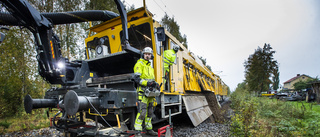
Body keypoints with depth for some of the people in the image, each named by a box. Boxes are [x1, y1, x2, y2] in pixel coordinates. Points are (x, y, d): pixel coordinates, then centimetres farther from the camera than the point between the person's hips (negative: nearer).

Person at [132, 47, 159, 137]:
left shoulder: (150, 66, 23)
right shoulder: (139, 64, -3)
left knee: (149, 112, 13)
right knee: (142, 111, -13)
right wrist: (147, 83, -25)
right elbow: (136, 78, -15)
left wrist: (155, 84, 5)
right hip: (143, 91, -8)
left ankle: (149, 129, 24)